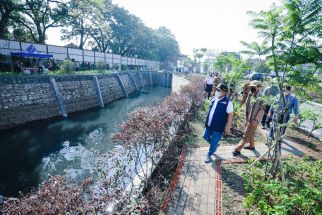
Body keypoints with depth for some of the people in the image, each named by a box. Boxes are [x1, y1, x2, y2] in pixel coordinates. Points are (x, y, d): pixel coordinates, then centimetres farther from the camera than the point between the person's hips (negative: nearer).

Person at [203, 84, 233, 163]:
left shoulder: (227, 102, -18)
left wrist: (228, 127, -13)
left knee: (213, 143, 6)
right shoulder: (214, 98, 2)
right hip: (209, 124, 7)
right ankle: (215, 145, 48)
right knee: (206, 136, 21)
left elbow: (230, 115, -14)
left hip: (218, 127, -6)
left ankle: (209, 155, 32)